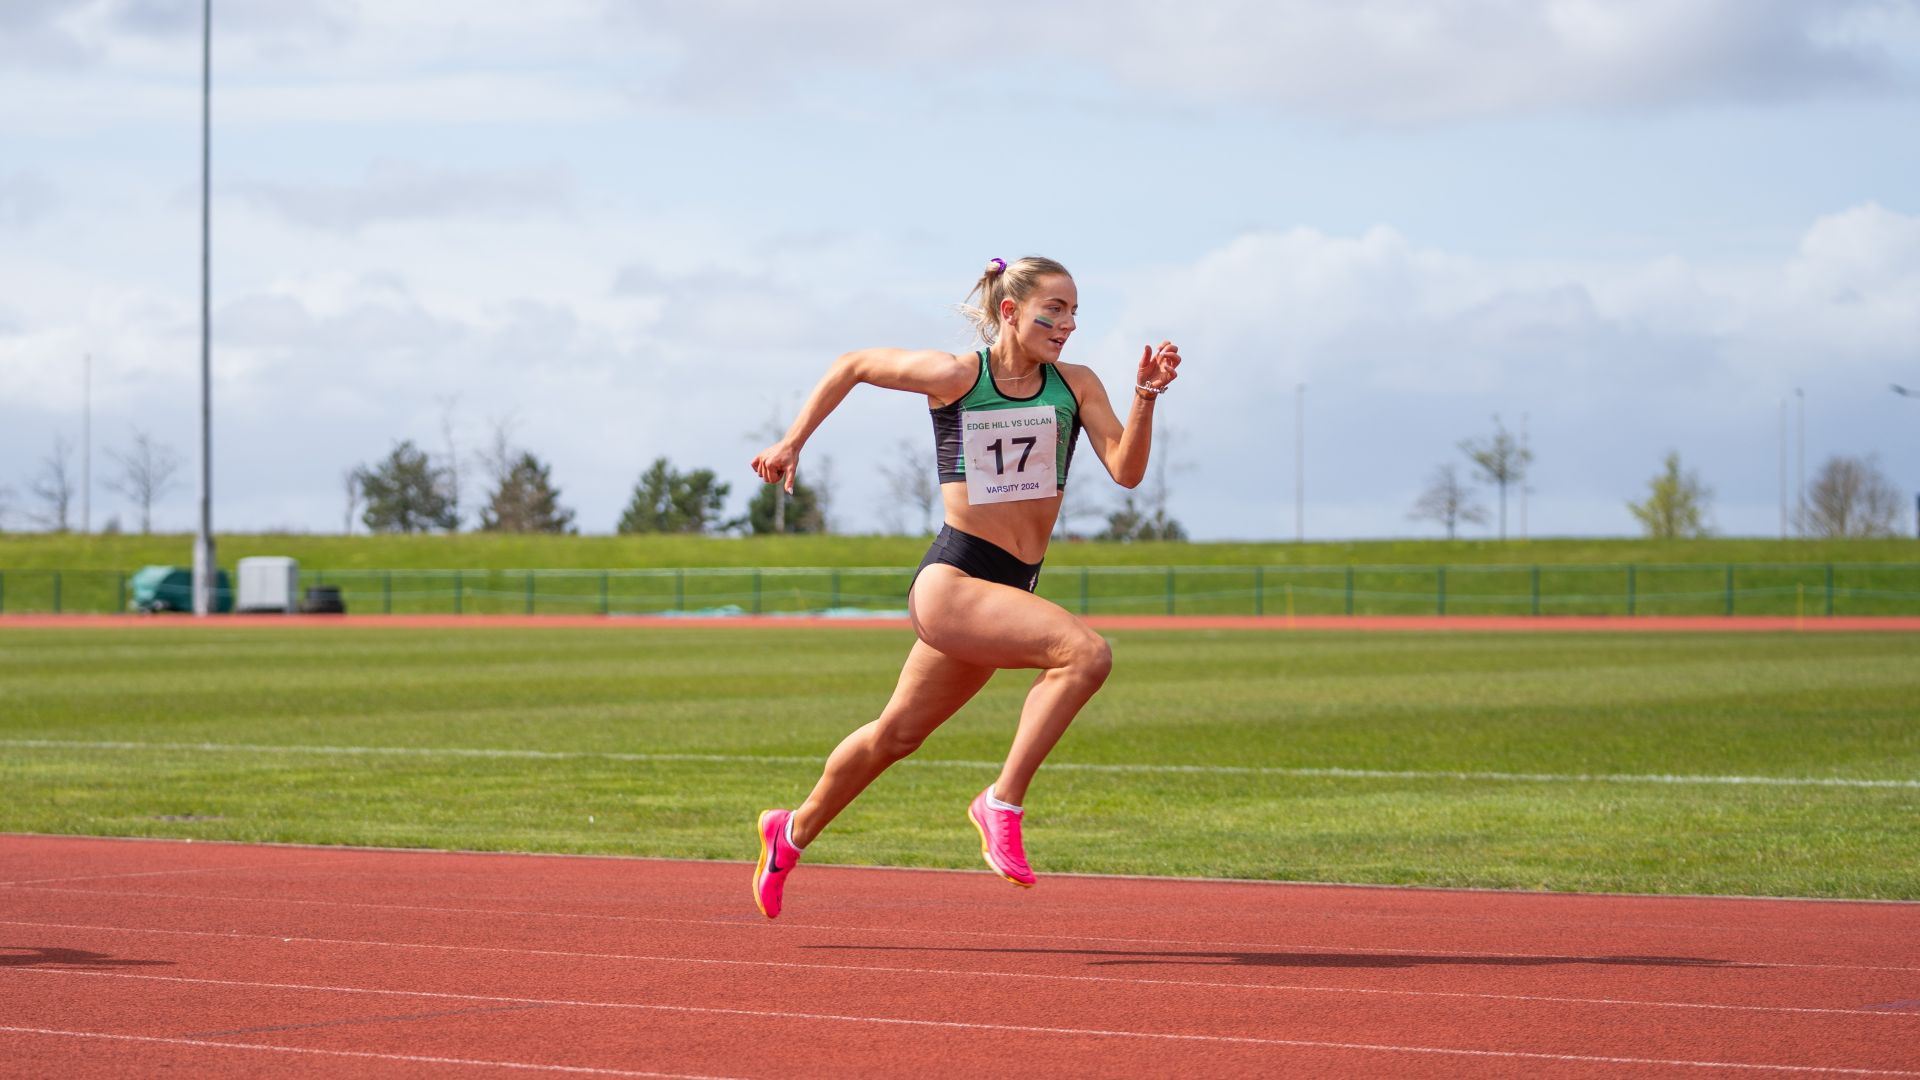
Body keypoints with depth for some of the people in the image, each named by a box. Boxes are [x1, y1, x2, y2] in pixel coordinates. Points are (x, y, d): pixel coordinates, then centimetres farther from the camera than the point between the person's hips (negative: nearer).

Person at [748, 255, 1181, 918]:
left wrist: (1144, 398, -20)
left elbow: (1126, 470, -6)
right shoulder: (955, 376, -6)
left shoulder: (1076, 386, 5)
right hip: (952, 579, -6)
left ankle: (792, 833, 39)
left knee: (898, 734, 19)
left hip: (1011, 588, 6)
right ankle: (1003, 801, -19)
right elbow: (852, 366, 8)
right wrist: (792, 443, 9)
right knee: (1085, 653, -27)